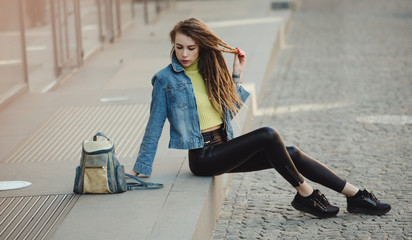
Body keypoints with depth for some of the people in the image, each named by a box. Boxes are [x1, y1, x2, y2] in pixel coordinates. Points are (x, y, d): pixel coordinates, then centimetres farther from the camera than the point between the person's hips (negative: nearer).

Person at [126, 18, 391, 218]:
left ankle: (356, 196, 0)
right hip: (203, 157, -6)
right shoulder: (165, 80, -8)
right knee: (268, 135, -25)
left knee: (292, 153, -4)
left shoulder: (210, 70, 10)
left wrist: (237, 75, 11)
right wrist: (139, 170, -6)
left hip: (224, 147, 7)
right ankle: (305, 194, -11)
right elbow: (154, 128, -5)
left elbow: (230, 109, 17)